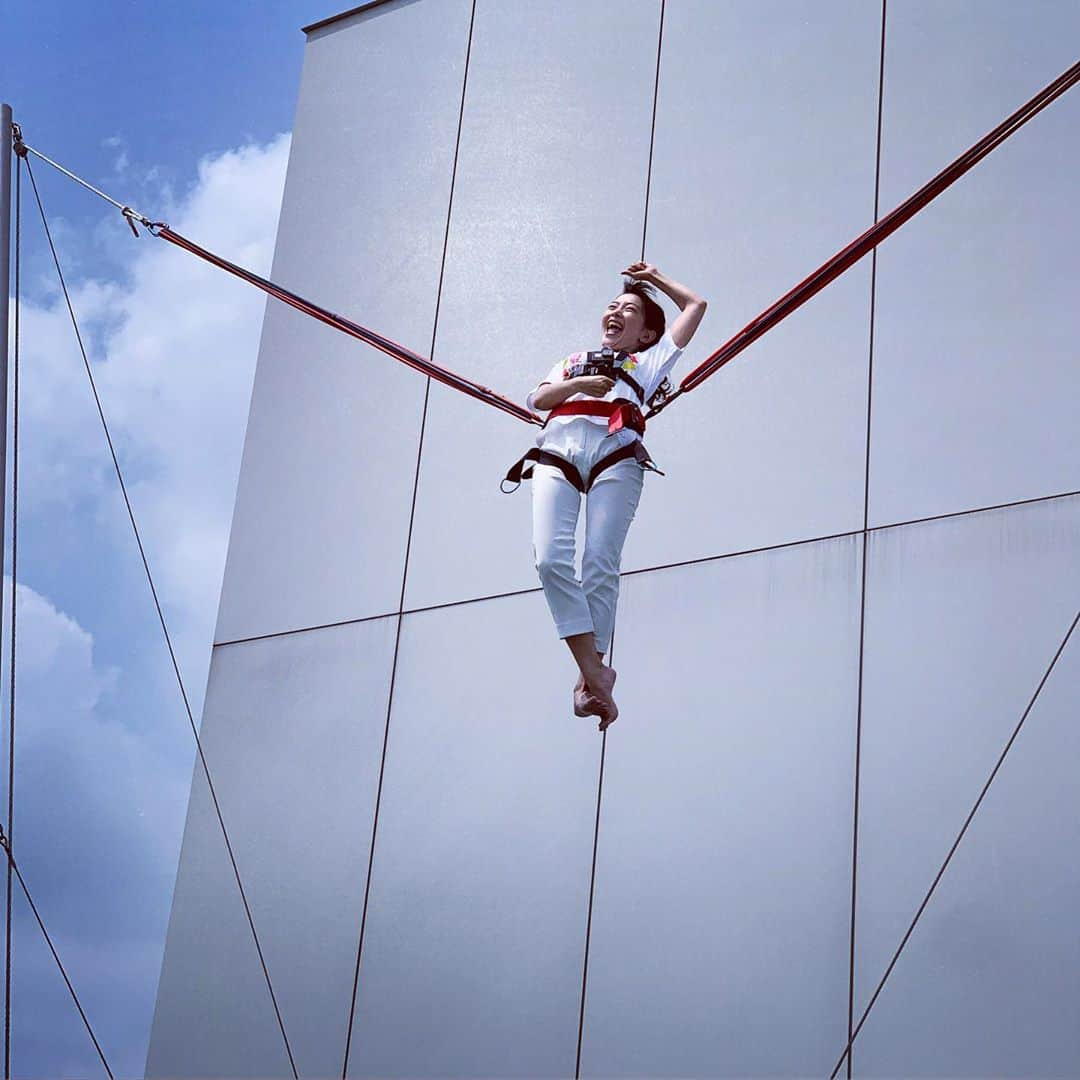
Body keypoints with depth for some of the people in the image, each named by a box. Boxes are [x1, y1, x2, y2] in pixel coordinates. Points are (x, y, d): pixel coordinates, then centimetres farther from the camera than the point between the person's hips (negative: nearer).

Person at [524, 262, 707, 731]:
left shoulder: (647, 362, 32)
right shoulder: (573, 361, 38)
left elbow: (695, 305, 37)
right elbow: (537, 399, 20)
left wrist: (655, 278, 49)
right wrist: (579, 384, 4)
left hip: (615, 455, -1)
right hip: (556, 453, 1)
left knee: (600, 566, -16)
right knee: (550, 557, -21)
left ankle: (590, 677, -18)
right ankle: (594, 671, -23)